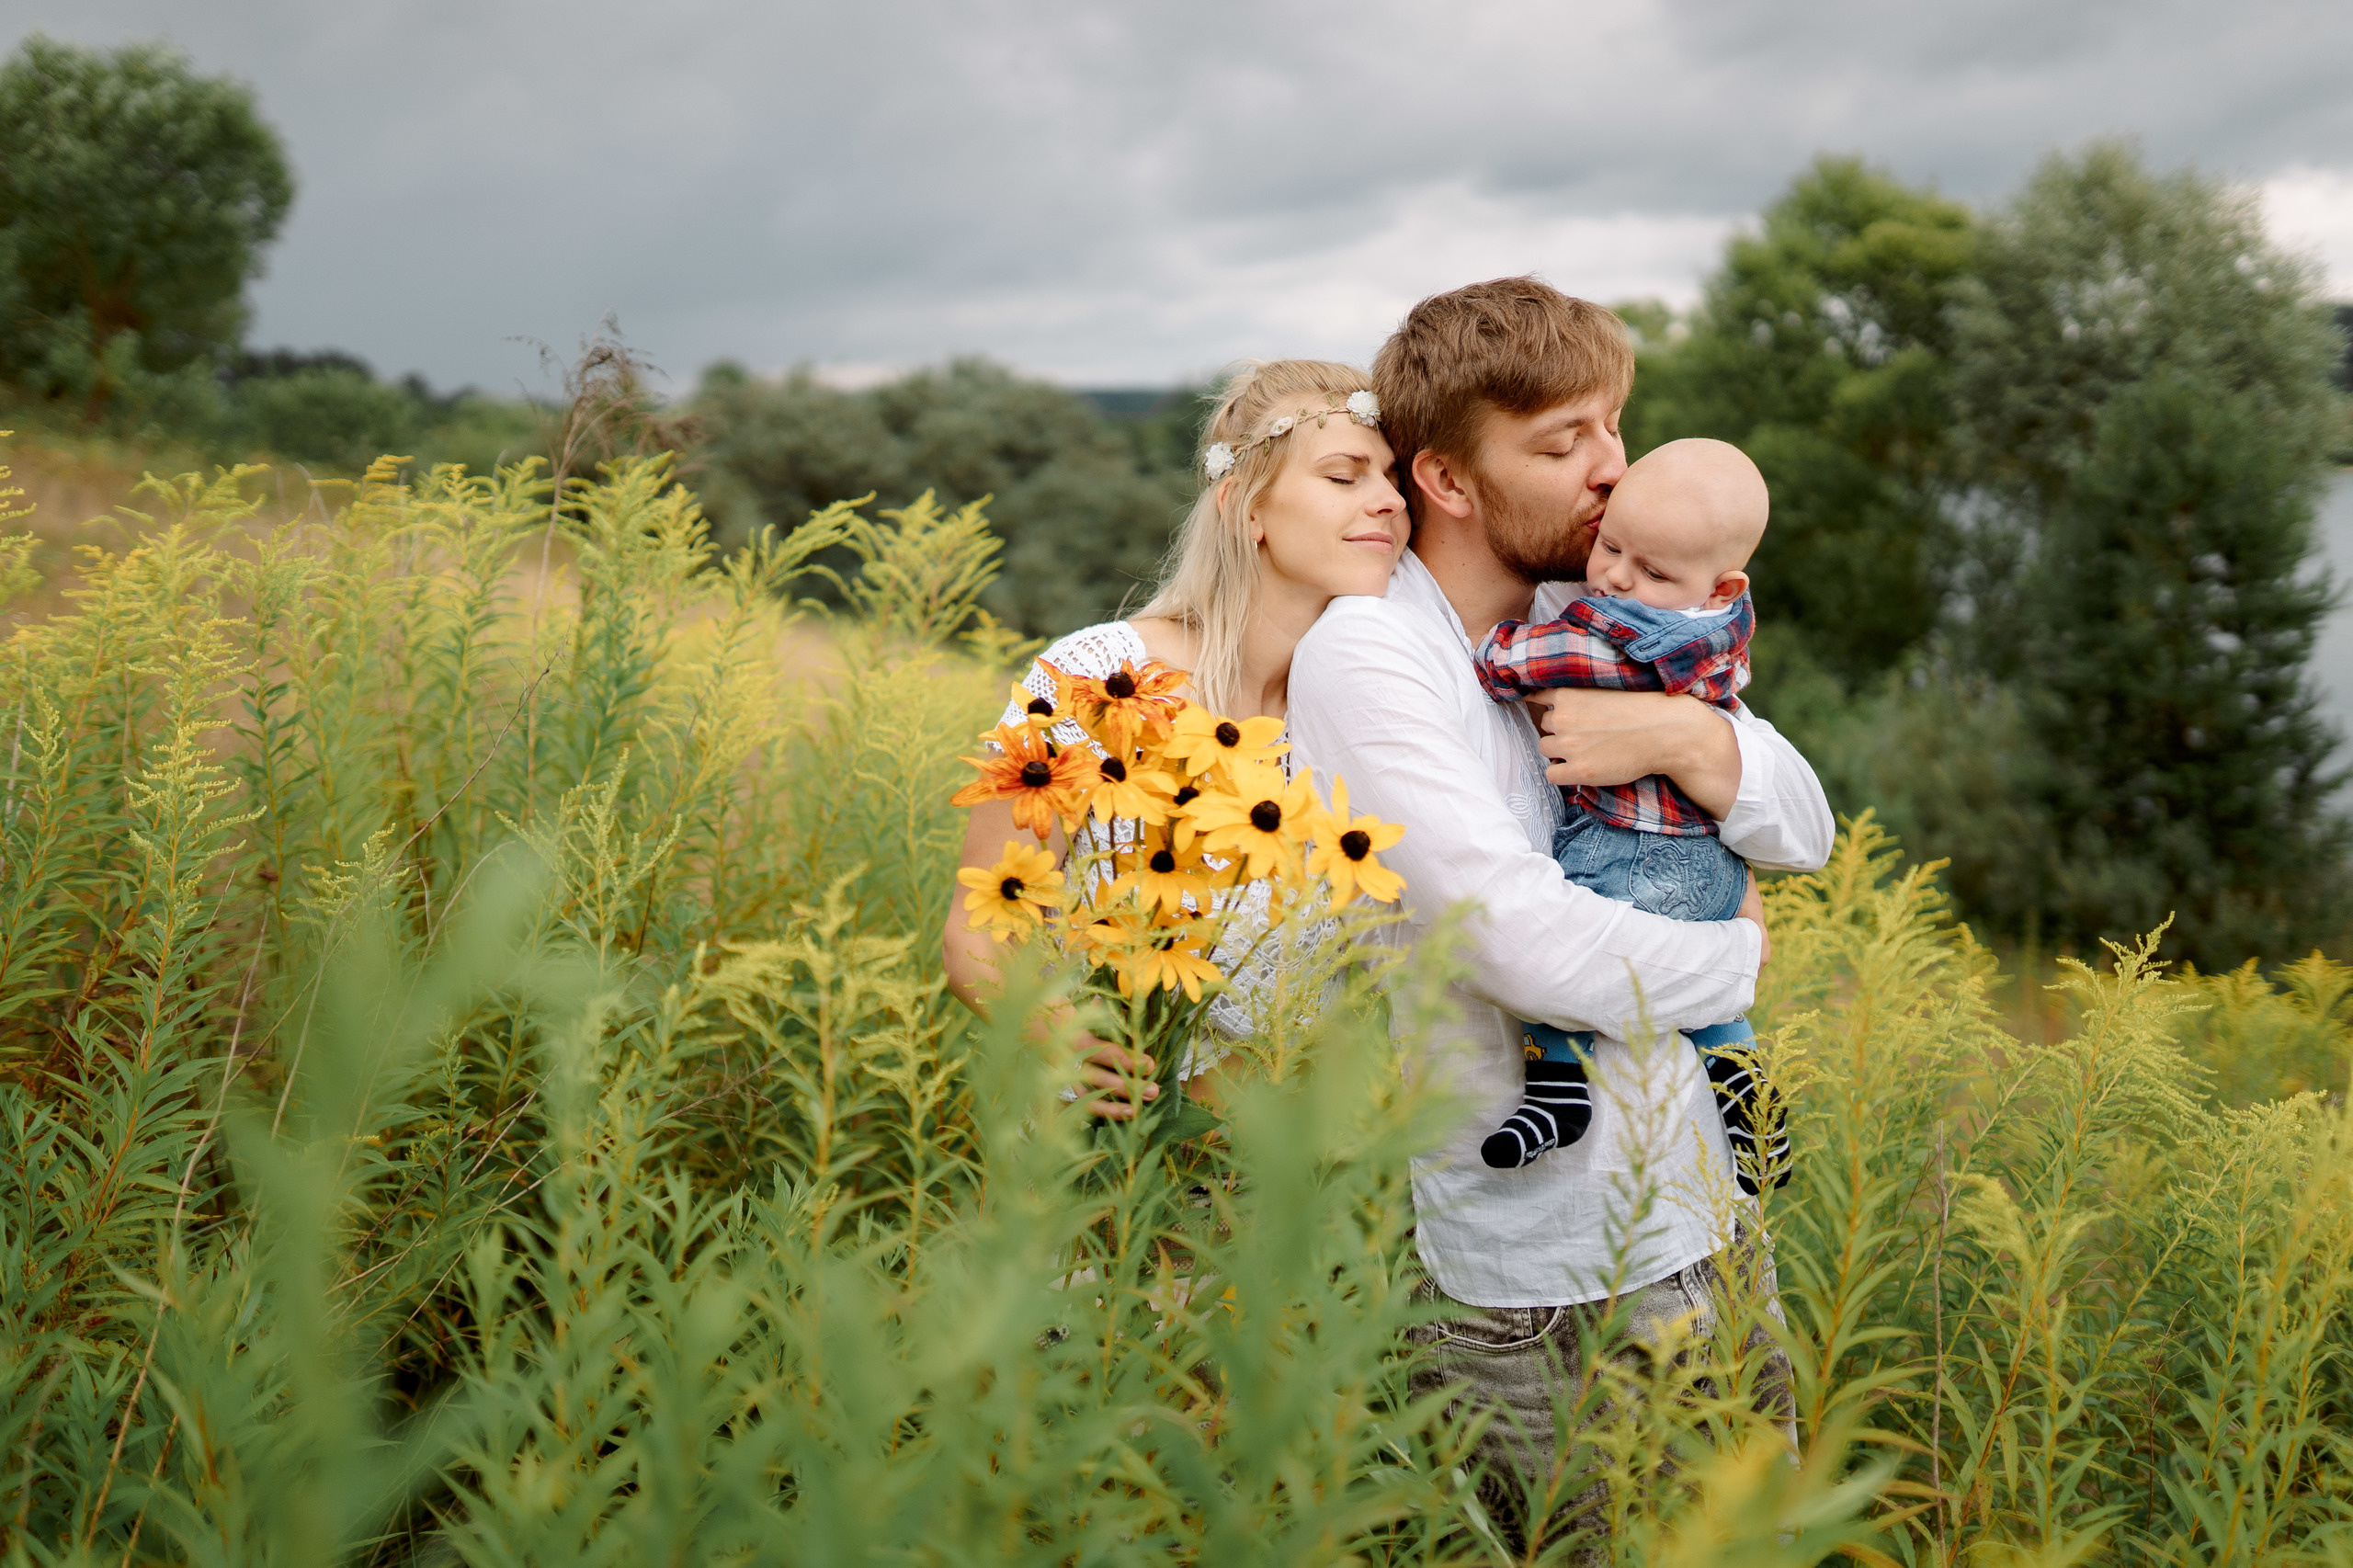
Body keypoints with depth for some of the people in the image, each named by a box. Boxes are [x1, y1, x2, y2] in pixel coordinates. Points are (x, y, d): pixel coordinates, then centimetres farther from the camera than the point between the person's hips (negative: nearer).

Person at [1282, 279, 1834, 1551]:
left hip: (1705, 1214, 7)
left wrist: (1695, 740, -14)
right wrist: (1741, 954, -6)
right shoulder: (1365, 656, -16)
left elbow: (1804, 835, 8)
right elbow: (1525, 945, -24)